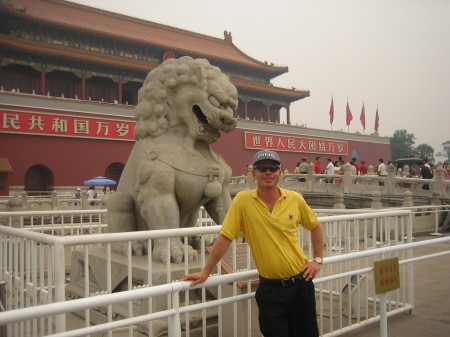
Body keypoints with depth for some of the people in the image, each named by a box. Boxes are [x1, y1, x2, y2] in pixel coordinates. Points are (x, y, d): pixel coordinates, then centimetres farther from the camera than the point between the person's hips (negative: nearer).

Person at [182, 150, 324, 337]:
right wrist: (206, 272, -4)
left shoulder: (295, 199, -3)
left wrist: (318, 260, 7)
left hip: (301, 282, 3)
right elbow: (225, 238, -7)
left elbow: (315, 227, 13)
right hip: (270, 288, -2)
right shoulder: (242, 200, -11)